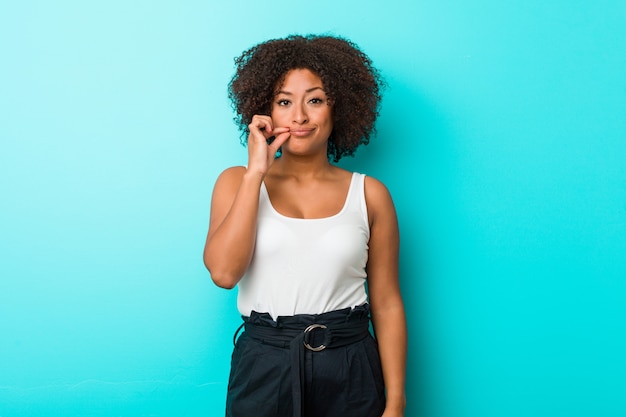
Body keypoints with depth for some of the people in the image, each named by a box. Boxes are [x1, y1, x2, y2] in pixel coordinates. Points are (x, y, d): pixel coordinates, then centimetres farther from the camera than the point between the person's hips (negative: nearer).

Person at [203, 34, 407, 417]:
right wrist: (256, 172, -14)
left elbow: (387, 304, 0)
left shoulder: (370, 194, -1)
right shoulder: (237, 182, 1)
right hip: (263, 366, 0)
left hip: (349, 371, 0)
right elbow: (224, 272, -15)